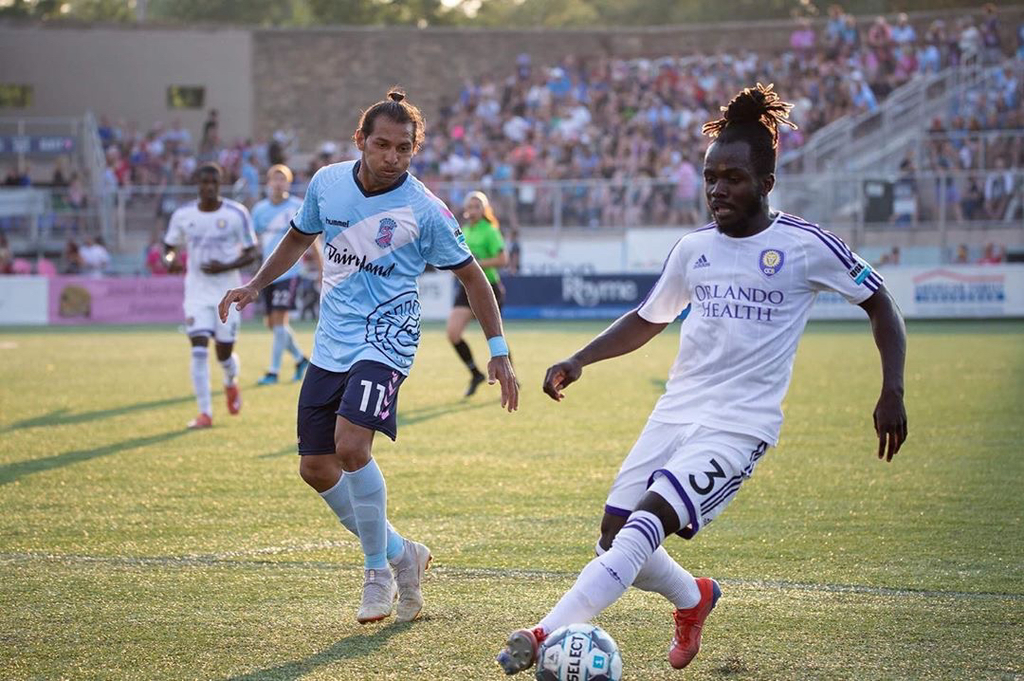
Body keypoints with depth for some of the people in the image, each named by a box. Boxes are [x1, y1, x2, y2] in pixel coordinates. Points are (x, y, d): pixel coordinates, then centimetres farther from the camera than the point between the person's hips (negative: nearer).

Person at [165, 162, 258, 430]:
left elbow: (251, 254, -2)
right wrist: (171, 259, -12)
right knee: (199, 350, -12)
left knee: (224, 353, 3)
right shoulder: (183, 215, 0)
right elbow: (169, 245, 13)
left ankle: (231, 384, 40)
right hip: (197, 292, 1)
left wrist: (226, 267, -19)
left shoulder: (237, 214, -7)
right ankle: (205, 412, -7)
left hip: (228, 290, -1)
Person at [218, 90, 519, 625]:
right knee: (316, 468, 5)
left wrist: (498, 351, -5)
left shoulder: (424, 210, -12)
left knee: (351, 446, -26)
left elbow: (471, 276, -2)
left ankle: (378, 571, -6)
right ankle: (400, 553, 23)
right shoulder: (327, 183, 1)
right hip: (330, 345, 6)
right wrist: (254, 286, 19)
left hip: (384, 344, -6)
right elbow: (300, 238, 21)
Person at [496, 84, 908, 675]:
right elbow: (647, 320, 25)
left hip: (741, 424, -6)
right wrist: (579, 361, 12)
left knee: (647, 522, -24)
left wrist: (893, 392, -5)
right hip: (675, 411, 6)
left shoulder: (806, 245, -5)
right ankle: (693, 597, 32)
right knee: (616, 534, 1)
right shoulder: (694, 250, 11)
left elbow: (880, 303, 4)